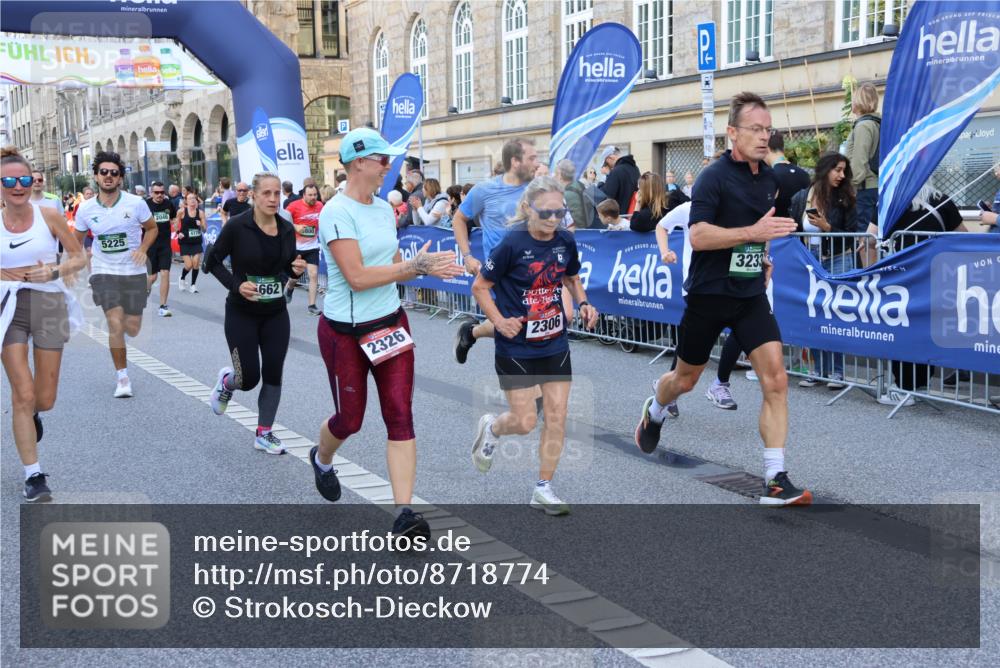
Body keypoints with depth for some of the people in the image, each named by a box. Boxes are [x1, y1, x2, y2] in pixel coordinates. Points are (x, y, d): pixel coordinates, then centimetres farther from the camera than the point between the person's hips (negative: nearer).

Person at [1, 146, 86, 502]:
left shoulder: (48, 215, -4)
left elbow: (79, 257, 2)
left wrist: (54, 271, -15)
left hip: (48, 303, 0)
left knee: (44, 400, 5)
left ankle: (32, 413, 45)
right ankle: (33, 475, 7)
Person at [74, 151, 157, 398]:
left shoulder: (135, 203, -9)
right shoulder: (86, 209, -4)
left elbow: (152, 228, 7)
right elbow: (77, 241, 12)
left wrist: (143, 249, -10)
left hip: (134, 272, 0)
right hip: (103, 273, 0)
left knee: (132, 329, 3)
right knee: (115, 324, -14)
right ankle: (123, 377, 1)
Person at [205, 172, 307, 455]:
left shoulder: (287, 229, -1)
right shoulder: (237, 226, -14)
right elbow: (212, 260, -6)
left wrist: (298, 270, -11)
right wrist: (236, 285, -19)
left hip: (276, 314, 4)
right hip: (242, 314, -4)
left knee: (273, 374, 2)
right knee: (249, 379, -1)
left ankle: (264, 433, 17)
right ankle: (226, 381, 36)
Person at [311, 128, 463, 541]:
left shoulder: (384, 209, 8)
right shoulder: (337, 212, -16)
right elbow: (357, 276, -23)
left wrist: (426, 267, -5)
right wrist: (415, 266, -21)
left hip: (390, 324, 6)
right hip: (346, 332, -6)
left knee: (401, 416, -4)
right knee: (349, 419, 11)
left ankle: (404, 513, -5)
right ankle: (321, 460, 47)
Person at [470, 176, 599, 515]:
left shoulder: (565, 241, -2)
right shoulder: (512, 243, -17)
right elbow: (479, 287, -8)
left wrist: (583, 304, -2)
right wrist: (499, 321, -19)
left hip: (555, 344, 5)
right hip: (516, 347, -5)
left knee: (557, 416, 2)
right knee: (525, 421, -2)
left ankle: (543, 489, 16)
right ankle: (491, 427, 34)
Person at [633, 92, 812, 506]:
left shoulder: (768, 178, 8)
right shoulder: (714, 177, -14)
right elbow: (697, 236, -25)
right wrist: (753, 232, -31)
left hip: (751, 296, 5)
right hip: (709, 294, -5)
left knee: (775, 380, -10)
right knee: (686, 379, 13)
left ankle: (775, 482, -7)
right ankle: (654, 411, 49)